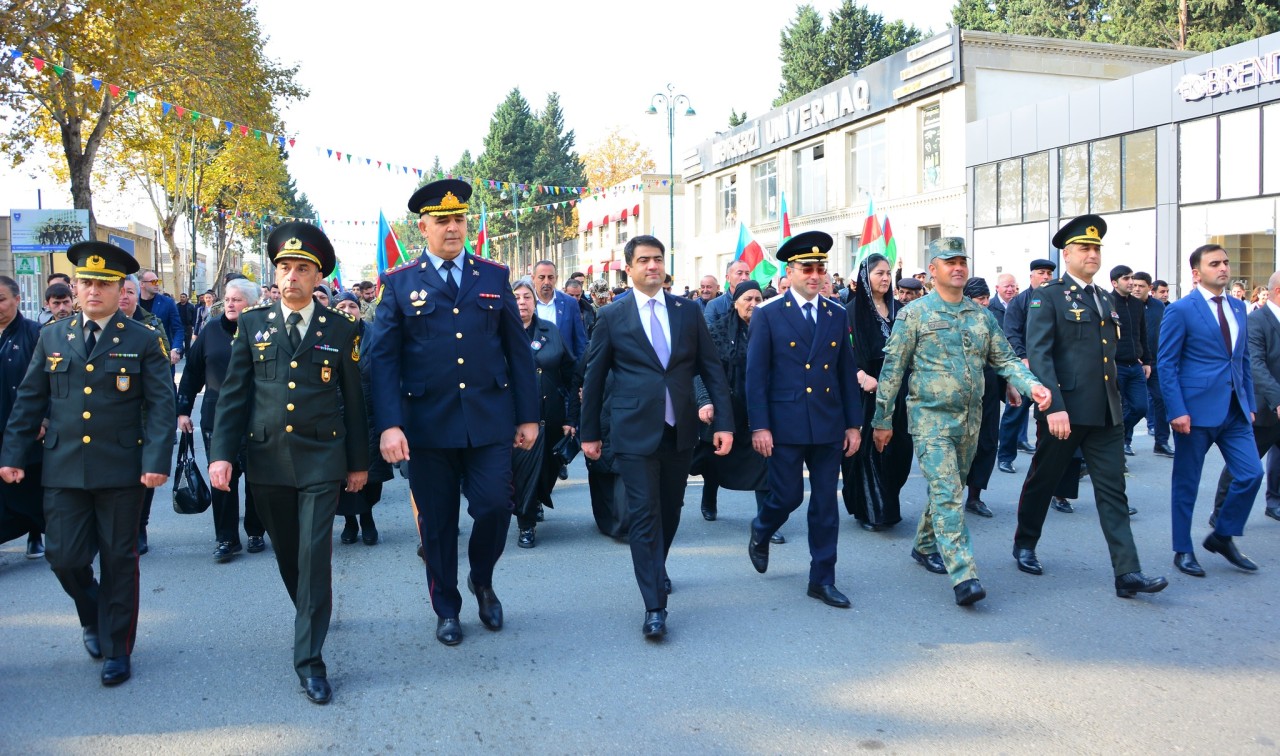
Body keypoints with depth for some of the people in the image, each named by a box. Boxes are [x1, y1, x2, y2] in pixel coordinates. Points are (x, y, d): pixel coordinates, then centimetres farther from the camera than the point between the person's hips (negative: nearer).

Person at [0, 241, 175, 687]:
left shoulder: (143, 341, -1)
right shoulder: (52, 337, 9)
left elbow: (161, 406, -6)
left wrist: (156, 461, -16)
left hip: (121, 470, -3)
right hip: (63, 470, 3)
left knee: (119, 561, 5)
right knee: (64, 557, 3)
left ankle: (117, 650, 20)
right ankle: (93, 619, 34)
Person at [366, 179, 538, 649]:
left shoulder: (494, 277, 7)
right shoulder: (400, 284, 3)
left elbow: (517, 349, 8)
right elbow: (383, 357, -3)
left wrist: (528, 415, 4)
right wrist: (388, 425, -14)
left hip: (489, 420, 1)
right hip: (428, 423, -1)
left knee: (495, 507, -4)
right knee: (437, 522, 9)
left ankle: (482, 581, 27)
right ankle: (446, 609, 28)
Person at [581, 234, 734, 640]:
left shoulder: (688, 311, 6)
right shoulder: (612, 315, 0)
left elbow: (712, 369, 6)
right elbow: (594, 377, 5)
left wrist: (723, 421, -2)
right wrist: (589, 432, 6)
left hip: (681, 429, 4)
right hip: (635, 431, -3)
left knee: (670, 510, 16)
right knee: (644, 514, -5)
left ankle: (656, 569, 42)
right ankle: (655, 606, -1)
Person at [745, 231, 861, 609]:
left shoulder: (837, 315, 8)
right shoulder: (768, 314, -3)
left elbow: (847, 373, 10)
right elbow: (756, 375, -5)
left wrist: (854, 423, 7)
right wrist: (759, 426, -10)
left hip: (829, 425, 4)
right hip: (785, 425, -3)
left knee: (825, 503, 6)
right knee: (788, 496, 3)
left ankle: (822, 579, 17)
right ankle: (760, 532, 36)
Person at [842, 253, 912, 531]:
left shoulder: (898, 308, 12)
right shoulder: (853, 310, -3)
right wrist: (862, 376, -24)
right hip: (867, 389, -5)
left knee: (896, 447, 6)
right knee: (869, 448, -2)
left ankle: (888, 505, 20)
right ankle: (868, 511, 7)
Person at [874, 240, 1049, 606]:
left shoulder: (982, 315, 9)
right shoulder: (915, 314, -5)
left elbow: (1004, 359, 11)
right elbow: (892, 369, -4)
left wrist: (1031, 384, -10)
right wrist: (882, 420, -3)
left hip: (970, 420, 6)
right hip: (931, 418, -5)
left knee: (949, 489, 16)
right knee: (947, 493, -13)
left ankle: (925, 546, 36)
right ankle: (963, 576, -16)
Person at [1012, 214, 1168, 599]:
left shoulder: (1103, 298, 15)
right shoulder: (1047, 297, -7)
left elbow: (1108, 354, 20)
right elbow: (1038, 355, -15)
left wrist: (1116, 401, 16)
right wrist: (1054, 407, -22)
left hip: (1105, 412, 6)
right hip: (1064, 410, -6)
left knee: (1113, 490, 1)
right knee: (1043, 481, 10)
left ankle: (1127, 573, 1)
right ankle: (1024, 545, 30)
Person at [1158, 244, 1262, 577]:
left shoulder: (1238, 308, 12)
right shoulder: (1181, 310, -7)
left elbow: (1244, 360, 17)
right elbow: (1166, 364, -9)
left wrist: (1249, 404, 11)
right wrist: (1177, 411, -16)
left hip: (1234, 411, 6)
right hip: (1197, 410, -6)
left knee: (1251, 474, 1)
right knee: (1186, 483, 5)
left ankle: (1222, 536, 22)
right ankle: (1183, 550, 18)